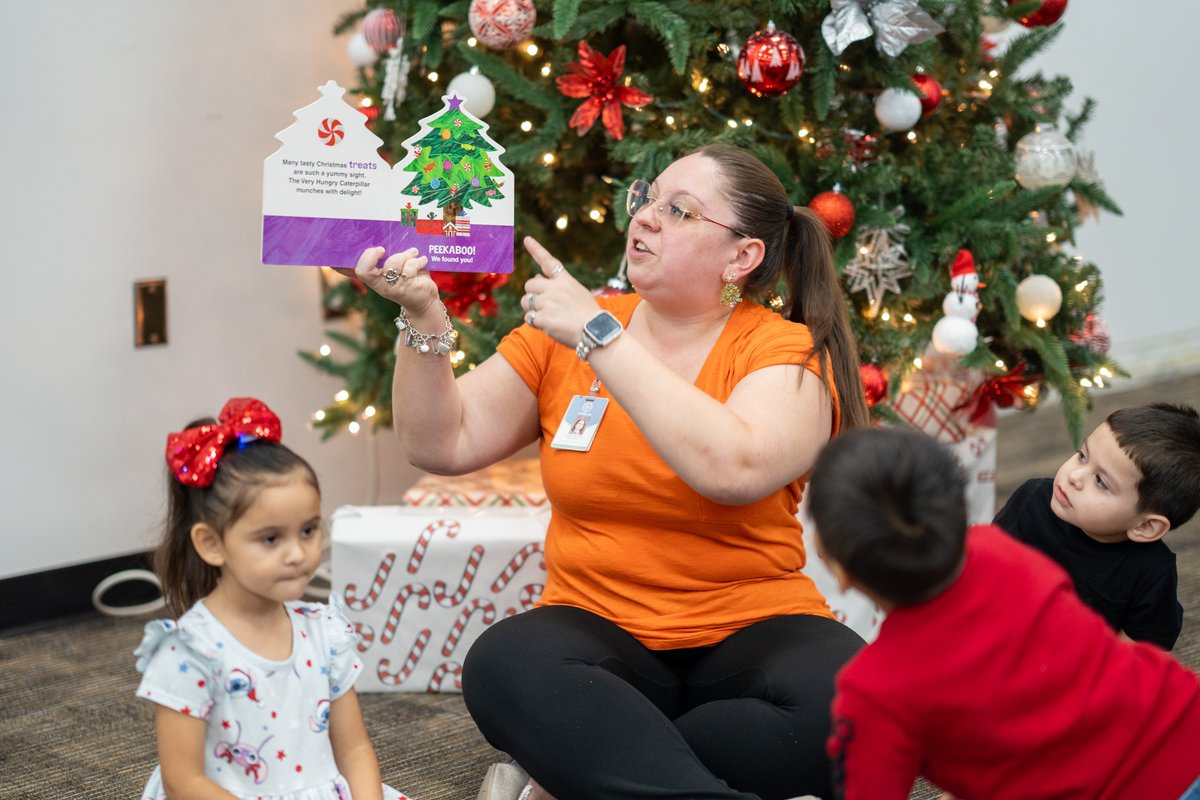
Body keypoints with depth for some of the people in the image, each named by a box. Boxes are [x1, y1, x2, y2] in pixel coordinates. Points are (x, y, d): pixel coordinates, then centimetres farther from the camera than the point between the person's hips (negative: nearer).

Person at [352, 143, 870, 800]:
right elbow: (443, 445, 4)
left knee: (845, 696, -34)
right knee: (504, 665, -32)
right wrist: (422, 319, -11)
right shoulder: (564, 330, 8)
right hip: (598, 631, 1)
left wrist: (599, 336, -20)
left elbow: (732, 469, -25)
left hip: (751, 630, -1)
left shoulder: (784, 351, -4)